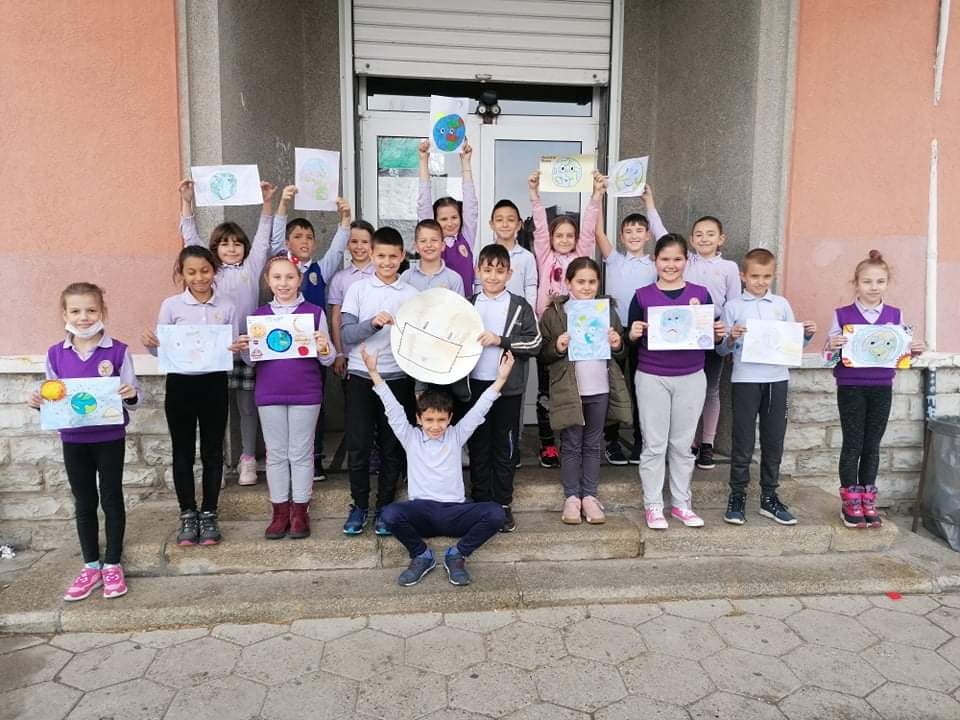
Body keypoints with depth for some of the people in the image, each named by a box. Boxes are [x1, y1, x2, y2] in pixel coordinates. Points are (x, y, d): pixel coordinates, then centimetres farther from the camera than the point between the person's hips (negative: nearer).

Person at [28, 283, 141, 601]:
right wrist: (38, 401, -12)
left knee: (111, 499, 8)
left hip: (110, 437, -3)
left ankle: (112, 564, 22)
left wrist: (131, 395, -28)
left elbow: (131, 396, -6)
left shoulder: (118, 351, -9)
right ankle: (91, 566, 27)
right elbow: (51, 398, 9)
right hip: (73, 439, 3)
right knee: (84, 503, 13)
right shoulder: (55, 354, 0)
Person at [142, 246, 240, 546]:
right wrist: (150, 344, -20)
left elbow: (233, 348, 6)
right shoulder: (171, 305, -1)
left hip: (214, 384, 1)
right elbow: (161, 350, 2)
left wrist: (238, 349, -17)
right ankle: (188, 515, 21)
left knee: (212, 451, 8)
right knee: (183, 452, 8)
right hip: (180, 384, 0)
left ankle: (209, 514, 20)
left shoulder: (227, 307, 1)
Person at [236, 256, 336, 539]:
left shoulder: (314, 313, -2)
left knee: (301, 453, 7)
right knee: (276, 454, 10)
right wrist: (244, 349, -9)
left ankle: (300, 512, 19)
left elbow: (328, 359, 1)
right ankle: (280, 512, 22)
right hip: (269, 394, 3)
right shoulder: (259, 314, 6)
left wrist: (324, 349, -21)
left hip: (305, 393, -2)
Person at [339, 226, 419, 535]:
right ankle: (359, 504, 21)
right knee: (358, 445, 3)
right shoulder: (358, 289, 2)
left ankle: (384, 506, 23)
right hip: (361, 376, 0)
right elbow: (346, 334, -7)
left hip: (398, 377, 1)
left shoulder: (412, 294, 4)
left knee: (392, 447, 8)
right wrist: (373, 323, -23)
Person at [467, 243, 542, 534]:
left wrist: (500, 340, -16)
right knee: (478, 446, 9)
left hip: (509, 387, -2)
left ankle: (503, 504, 18)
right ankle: (480, 503, 20)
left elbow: (534, 343, -7)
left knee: (505, 447, 7)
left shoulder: (520, 306, 0)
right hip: (476, 385, 2)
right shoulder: (468, 305, 8)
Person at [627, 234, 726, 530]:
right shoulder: (643, 296, 0)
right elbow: (631, 341, 3)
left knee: (683, 444, 11)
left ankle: (681, 502, 25)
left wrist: (719, 334, -11)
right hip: (652, 378, -1)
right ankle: (653, 505, 17)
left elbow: (712, 337, 10)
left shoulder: (700, 294, 4)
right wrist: (633, 335, -18)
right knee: (654, 444, 5)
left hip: (691, 378, 2)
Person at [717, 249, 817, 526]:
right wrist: (731, 339, -20)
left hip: (777, 379, 3)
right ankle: (737, 496, 16)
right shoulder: (733, 306, 1)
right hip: (745, 379, -3)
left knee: (774, 440, 10)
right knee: (743, 441, 3)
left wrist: (807, 334, -7)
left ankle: (769, 497, 22)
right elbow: (722, 350, 1)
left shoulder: (782, 305, 9)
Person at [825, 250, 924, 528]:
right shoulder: (842, 315, -5)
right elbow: (830, 357, -3)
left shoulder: (895, 315, 4)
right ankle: (850, 502, 15)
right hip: (851, 388, -3)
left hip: (882, 388, 3)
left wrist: (915, 351, -9)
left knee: (872, 444, 10)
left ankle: (867, 500, 21)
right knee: (853, 444, 3)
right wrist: (832, 346, -24)